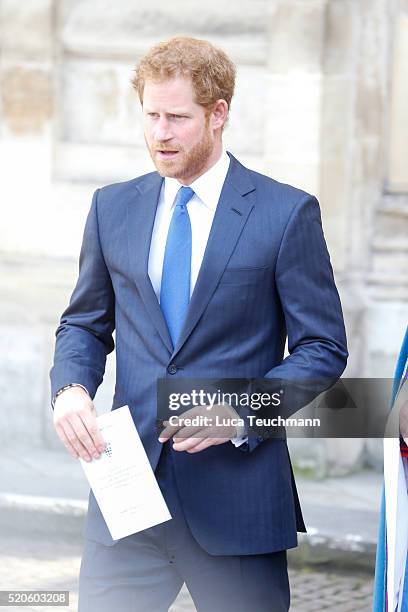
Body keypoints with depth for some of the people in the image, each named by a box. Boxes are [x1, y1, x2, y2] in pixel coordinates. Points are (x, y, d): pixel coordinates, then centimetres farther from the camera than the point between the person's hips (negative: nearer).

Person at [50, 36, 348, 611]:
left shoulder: (287, 213, -2)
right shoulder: (112, 207, 10)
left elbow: (323, 347, -1)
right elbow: (85, 323, 18)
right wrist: (70, 388, -4)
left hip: (238, 495, -3)